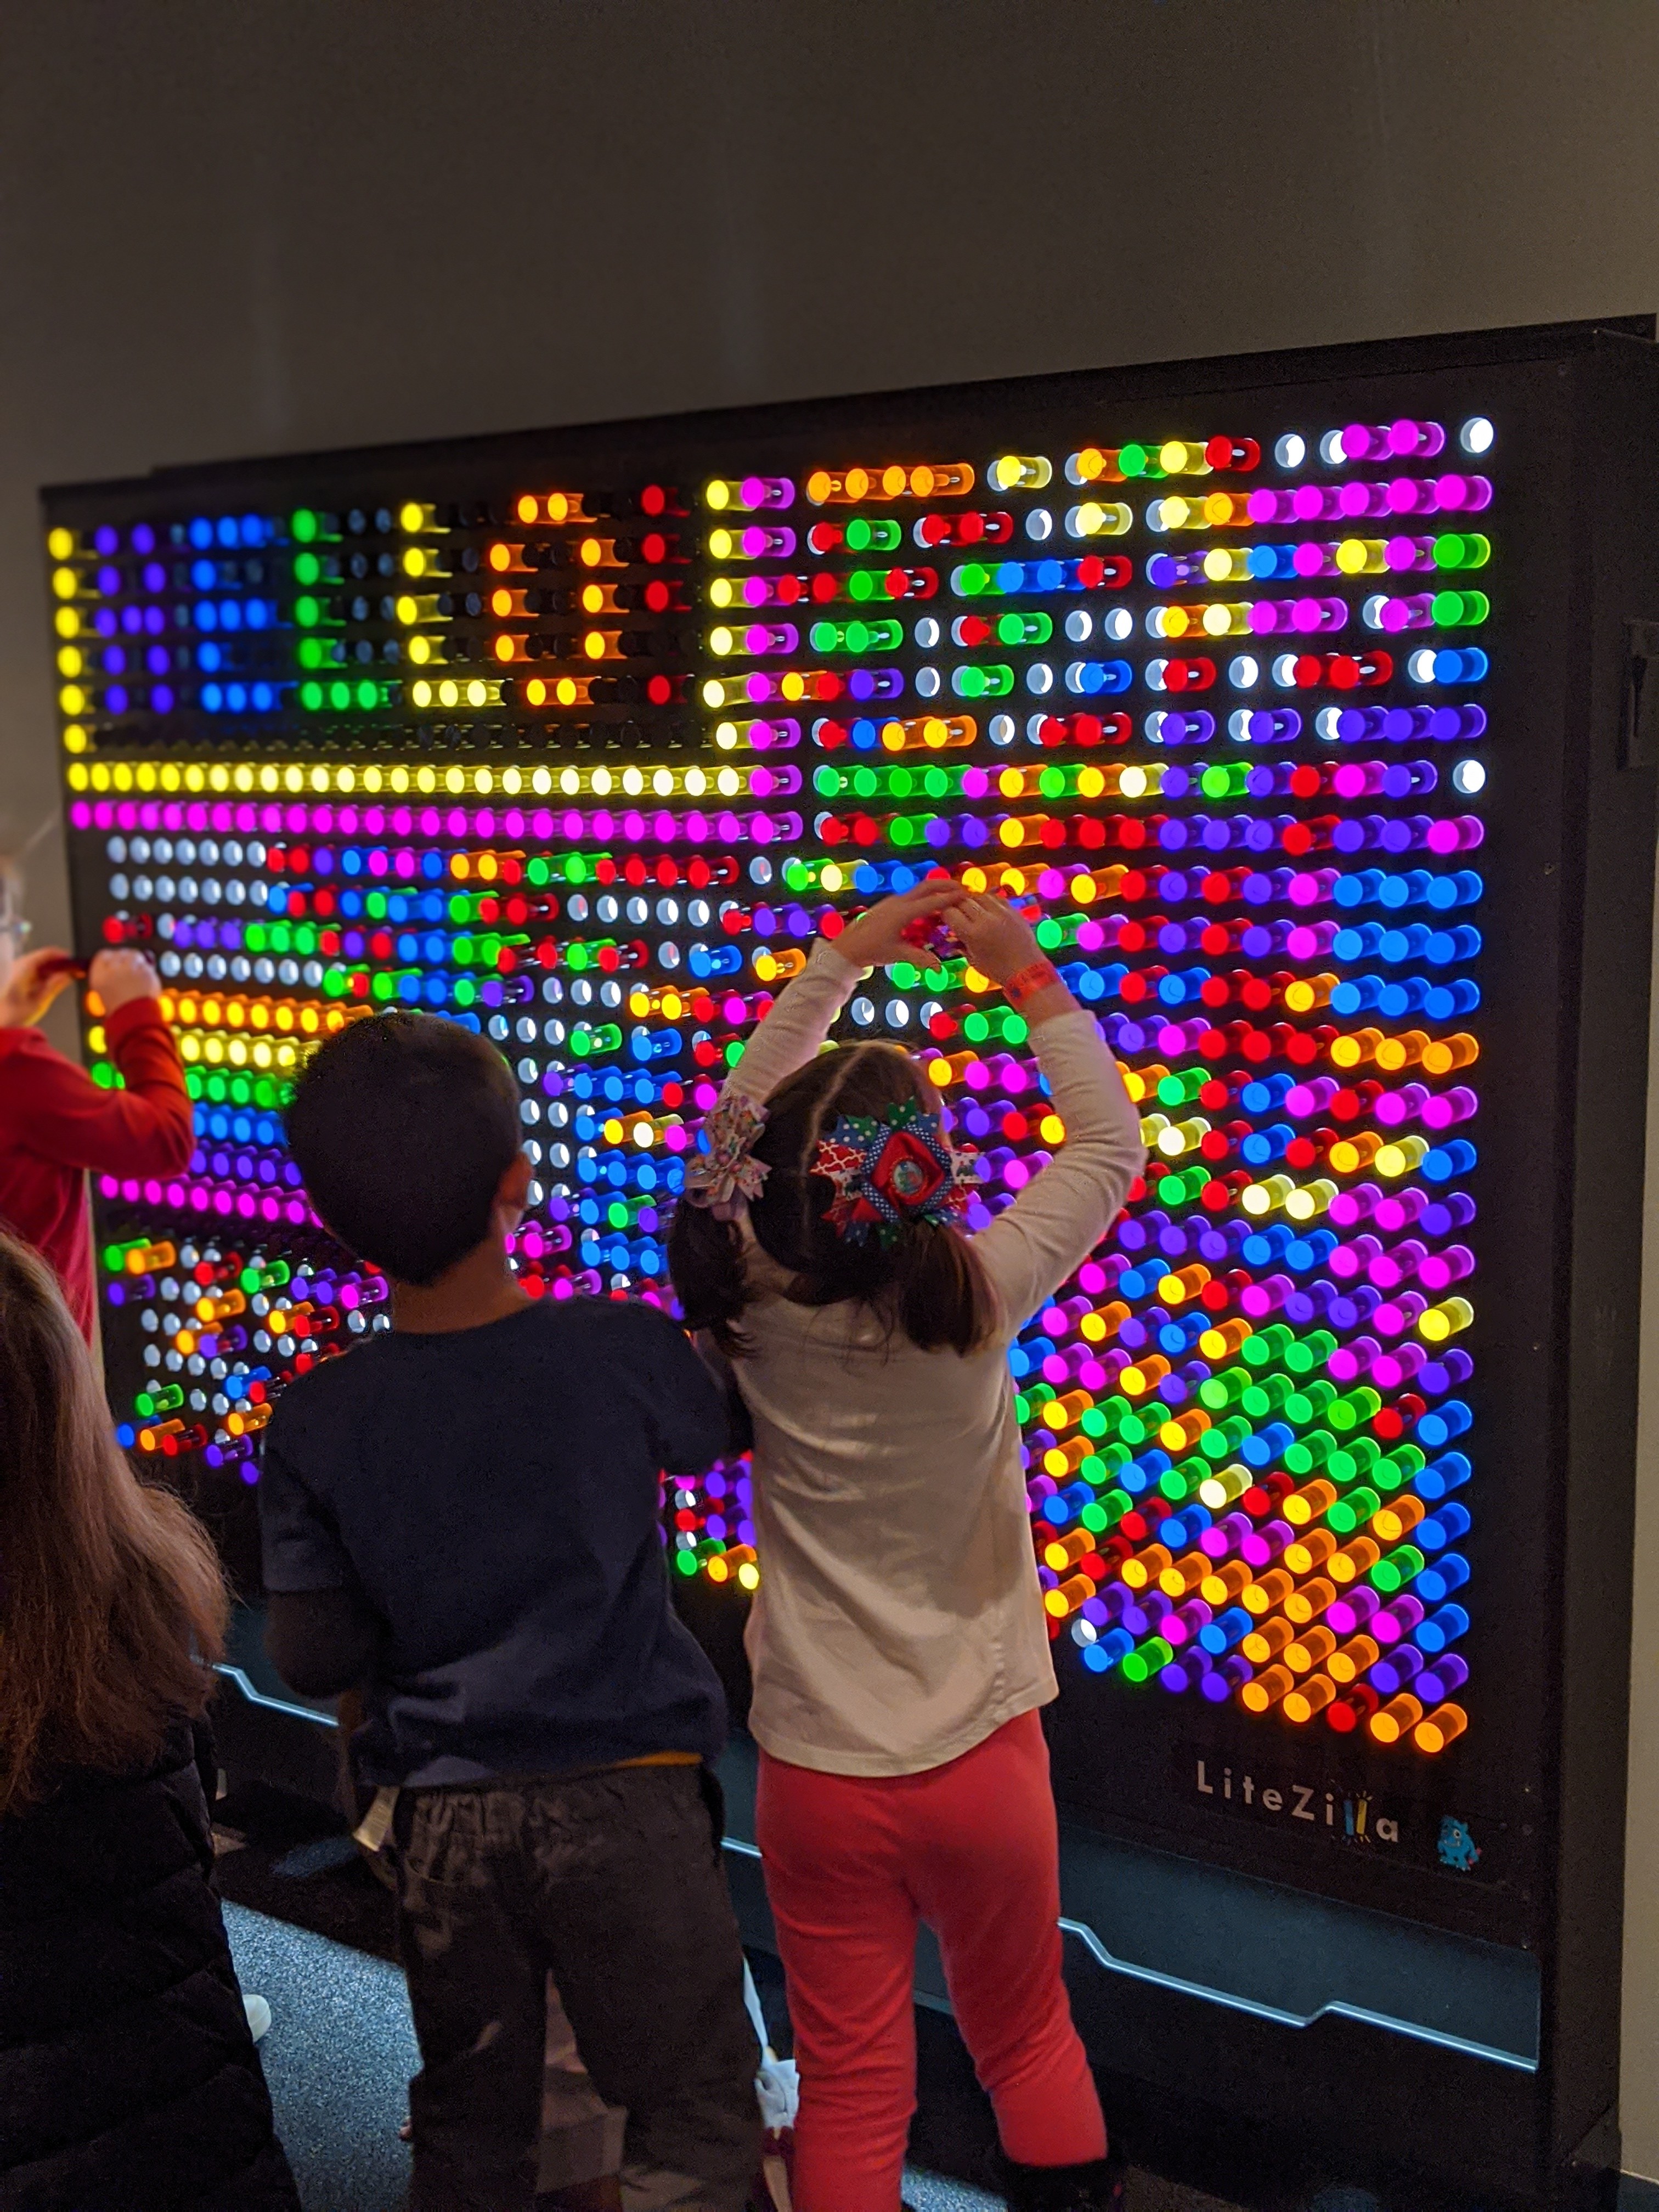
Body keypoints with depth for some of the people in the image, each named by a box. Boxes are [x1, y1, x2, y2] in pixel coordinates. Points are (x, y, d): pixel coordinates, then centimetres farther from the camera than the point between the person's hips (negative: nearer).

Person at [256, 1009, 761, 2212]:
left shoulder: (319, 1422, -10)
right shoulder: (626, 1351, -16)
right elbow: (710, 1434, 6)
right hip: (624, 1799, -3)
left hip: (442, 1815, 3)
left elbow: (312, 1659, -4)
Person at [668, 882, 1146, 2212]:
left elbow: (741, 1122, 4)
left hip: (818, 1768, 1)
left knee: (851, 2087, 13)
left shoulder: (752, 1309, -14)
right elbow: (1112, 1142, -6)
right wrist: (1028, 974, 1)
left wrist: (842, 960, 6)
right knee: (1027, 2037, 23)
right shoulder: (974, 1302, -20)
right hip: (980, 1755, -1)